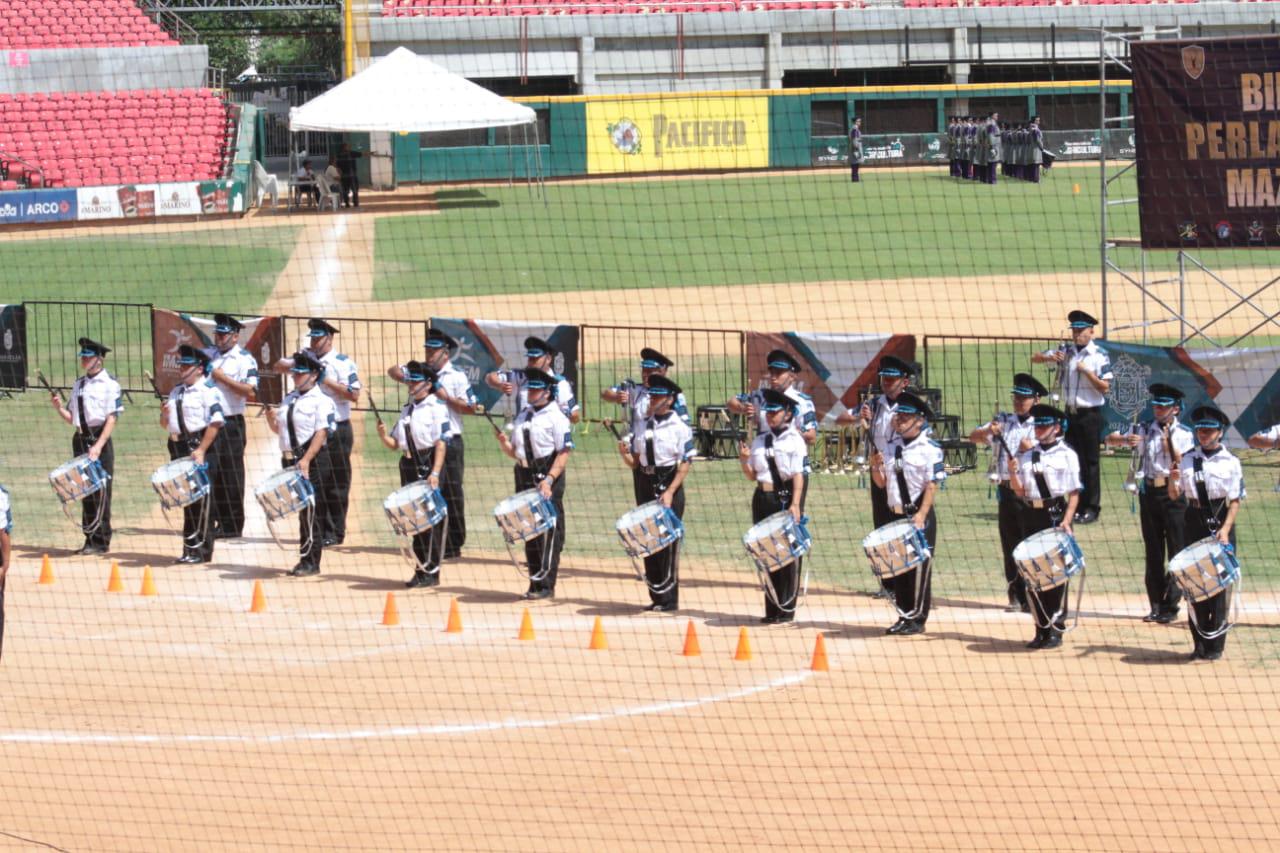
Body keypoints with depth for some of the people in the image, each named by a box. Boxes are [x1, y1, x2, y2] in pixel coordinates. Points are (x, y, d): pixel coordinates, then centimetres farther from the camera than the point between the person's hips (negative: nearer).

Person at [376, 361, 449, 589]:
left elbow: (441, 444, -12)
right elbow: (395, 444, 17)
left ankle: (431, 572, 0)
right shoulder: (407, 409, 15)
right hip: (409, 465, 7)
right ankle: (420, 569, 16)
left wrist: (435, 473, -20)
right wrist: (384, 436, -5)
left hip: (428, 464, -7)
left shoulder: (437, 408, -6)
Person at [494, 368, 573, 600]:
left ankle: (545, 585, -3)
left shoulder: (556, 417, -7)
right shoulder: (523, 415, 14)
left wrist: (549, 480, -21)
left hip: (548, 477, -7)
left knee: (549, 531, -5)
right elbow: (515, 452, 18)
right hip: (525, 475, 7)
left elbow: (564, 453, -12)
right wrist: (504, 443, -4)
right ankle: (535, 581, 16)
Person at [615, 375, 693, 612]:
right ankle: (655, 595, 15)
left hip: (669, 486, -6)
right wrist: (625, 454, -9)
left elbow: (685, 465, -10)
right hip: (646, 485, 6)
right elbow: (636, 463, 13)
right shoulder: (642, 427, 10)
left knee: (668, 542, -5)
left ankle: (669, 598, 1)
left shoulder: (680, 428, -6)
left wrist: (669, 492, -18)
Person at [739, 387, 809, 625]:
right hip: (763, 498, 6)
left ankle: (786, 609, 2)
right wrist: (744, 460, -3)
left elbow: (799, 475, -11)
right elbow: (752, 476, 16)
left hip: (785, 498, -6)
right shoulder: (761, 440, 13)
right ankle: (771, 608, 12)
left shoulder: (794, 441, -4)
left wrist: (795, 504, -20)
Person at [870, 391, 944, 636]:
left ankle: (917, 619, 3)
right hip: (897, 514, 6)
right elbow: (882, 483, 13)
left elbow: (932, 486, -13)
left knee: (920, 568, -2)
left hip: (920, 516, -6)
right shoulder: (893, 447, 10)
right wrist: (876, 467, -7)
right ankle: (903, 616, 17)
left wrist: (921, 515, -21)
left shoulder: (930, 449, -8)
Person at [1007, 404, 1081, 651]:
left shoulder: (1066, 455, 0)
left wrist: (1066, 521, -14)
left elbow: (1074, 493, -3)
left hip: (1056, 516, -5)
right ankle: (1041, 628, 12)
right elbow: (1020, 492, 11)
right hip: (1031, 516, 5)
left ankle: (1055, 630, 2)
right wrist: (1013, 474, -8)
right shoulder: (1026, 456, 13)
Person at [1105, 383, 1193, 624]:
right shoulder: (1143, 430, 8)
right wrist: (1125, 440, -18)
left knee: (1177, 549, -7)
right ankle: (1156, 605, 12)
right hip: (1148, 491, 3)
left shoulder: (1184, 435, 2)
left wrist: (1169, 444, -18)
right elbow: (1109, 439, 2)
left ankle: (1171, 605, -3)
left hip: (1174, 493, -3)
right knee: (1153, 552, 7)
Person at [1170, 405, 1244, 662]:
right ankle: (1199, 643, 12)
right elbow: (1174, 495, 10)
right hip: (1195, 521, 4)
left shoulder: (1230, 463, -2)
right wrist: (1173, 479, -11)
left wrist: (1225, 529, -15)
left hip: (1220, 522, -4)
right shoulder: (1187, 459, 8)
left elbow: (1235, 501, -5)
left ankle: (1215, 645, 2)